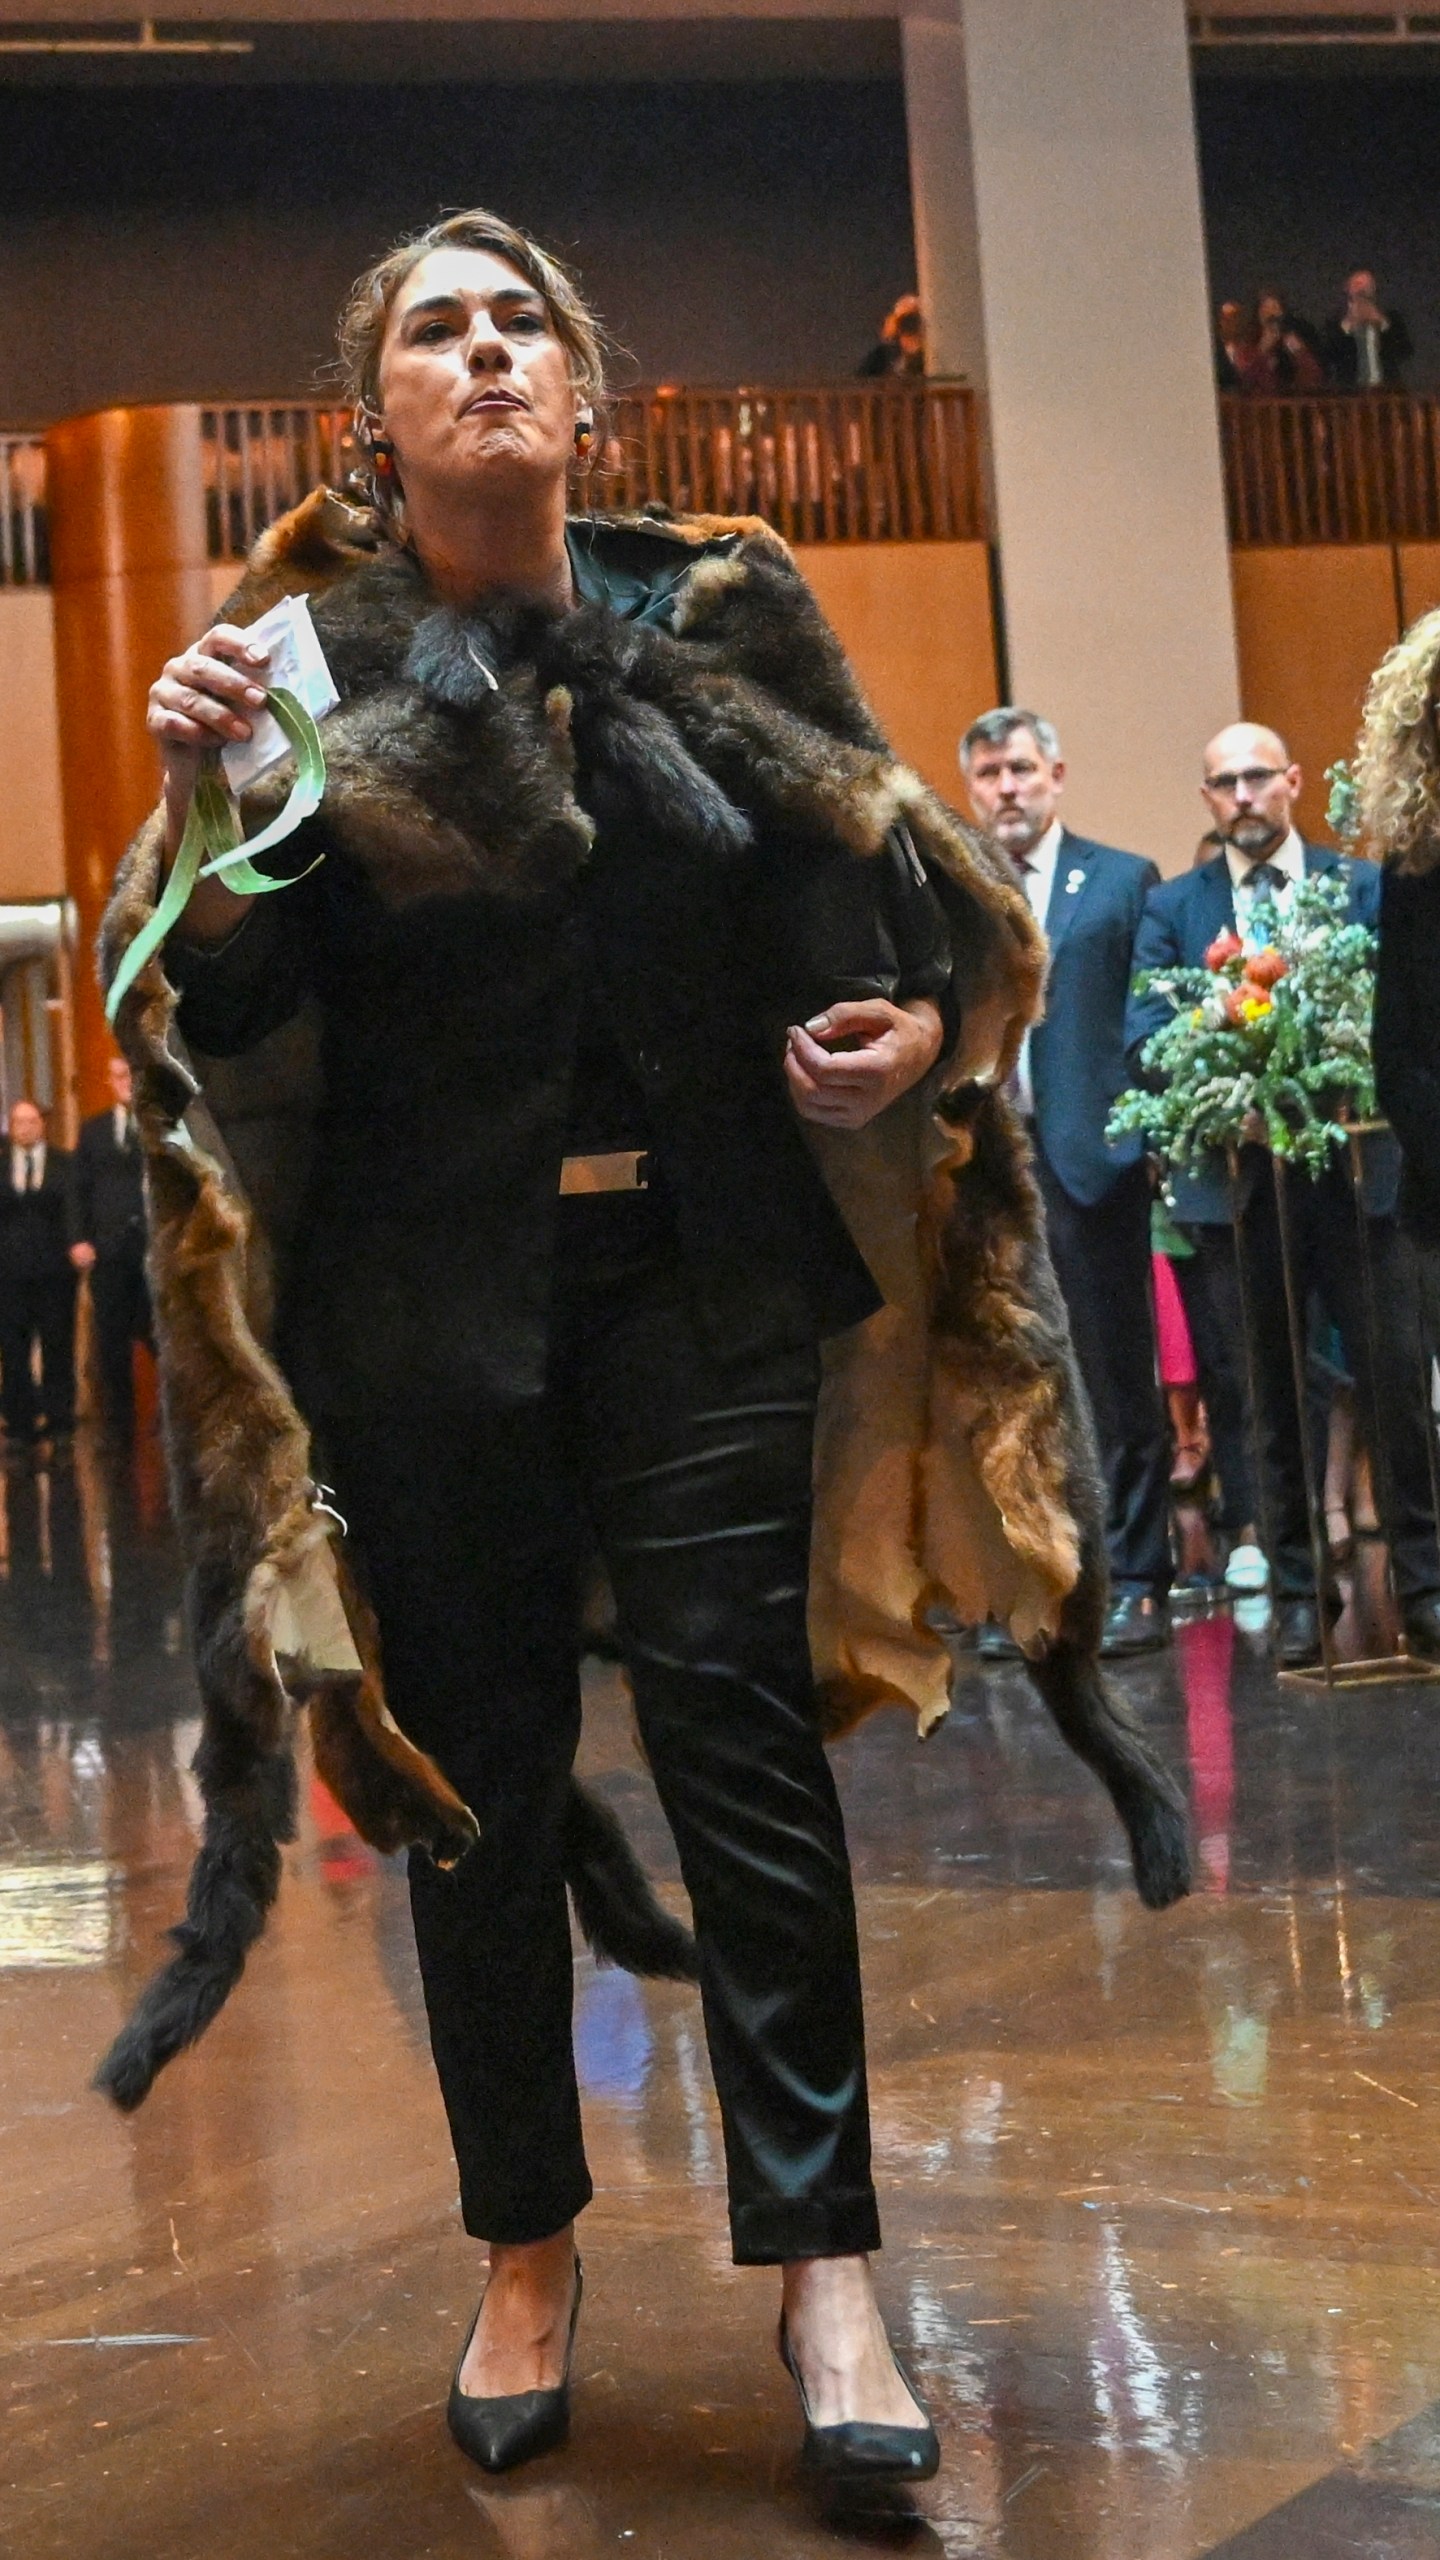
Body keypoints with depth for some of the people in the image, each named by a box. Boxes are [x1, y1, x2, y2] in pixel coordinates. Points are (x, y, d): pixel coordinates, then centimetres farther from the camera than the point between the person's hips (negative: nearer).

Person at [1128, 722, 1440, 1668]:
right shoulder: (1172, 907, 9)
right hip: (1236, 1176, 1)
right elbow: (1143, 1030, -1)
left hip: (1353, 1164, -1)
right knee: (1273, 1393, 6)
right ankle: (1299, 1588, 14)